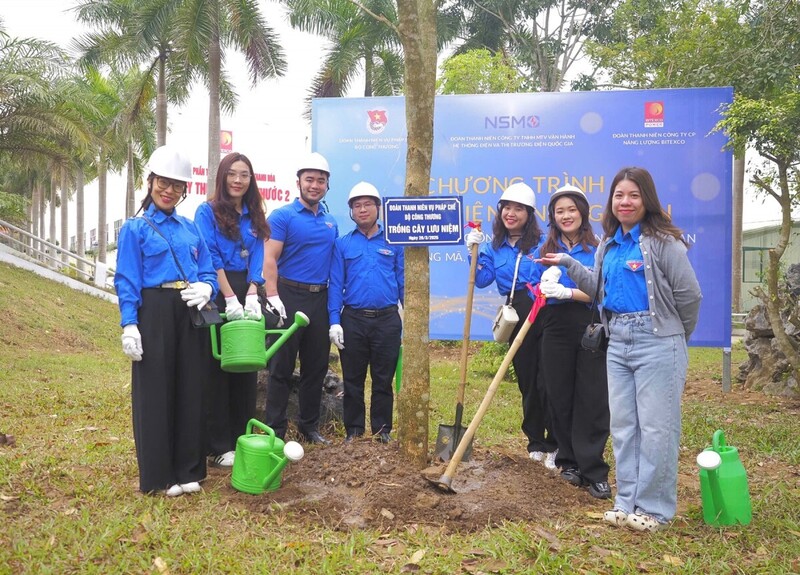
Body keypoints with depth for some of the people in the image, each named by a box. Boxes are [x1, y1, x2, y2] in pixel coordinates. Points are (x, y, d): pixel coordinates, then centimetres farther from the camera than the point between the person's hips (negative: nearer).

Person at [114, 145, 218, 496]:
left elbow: (208, 270, 14)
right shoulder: (135, 229, 1)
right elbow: (126, 281, -5)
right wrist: (129, 326, -15)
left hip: (191, 314, 5)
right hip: (155, 314, -5)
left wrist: (206, 287, -9)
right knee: (156, 392, 1)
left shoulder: (190, 227, 14)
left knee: (190, 389, 9)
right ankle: (158, 475, 14)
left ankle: (188, 469, 22)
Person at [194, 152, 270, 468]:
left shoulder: (254, 217, 13)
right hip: (218, 295, -5)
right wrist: (230, 297, -17)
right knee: (217, 369, 0)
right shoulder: (207, 212, -2)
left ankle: (243, 439, 20)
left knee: (247, 367, 9)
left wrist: (251, 296, -10)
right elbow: (211, 259, -10)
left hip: (246, 294, 5)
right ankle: (218, 446, 8)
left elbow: (256, 260, 5)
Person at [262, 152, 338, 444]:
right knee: (281, 367, -1)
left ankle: (310, 426, 24)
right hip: (289, 296, -6)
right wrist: (273, 297, -22)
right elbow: (269, 259, -12)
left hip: (320, 299, 6)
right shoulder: (283, 216, -4)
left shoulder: (331, 222, 13)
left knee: (316, 366, 12)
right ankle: (275, 430, 8)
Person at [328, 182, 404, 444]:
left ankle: (382, 428, 20)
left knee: (384, 379, 8)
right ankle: (354, 428, 22)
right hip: (353, 320, 0)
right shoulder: (342, 244, 6)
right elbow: (335, 285, 3)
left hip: (387, 320, 0)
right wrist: (335, 322, -6)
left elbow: (404, 282, 7)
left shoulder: (393, 242, 6)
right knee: (353, 379, 9)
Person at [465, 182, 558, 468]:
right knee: (527, 381, 12)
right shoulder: (494, 246, 10)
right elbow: (482, 280, 4)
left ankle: (554, 445, 7)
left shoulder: (542, 241, -3)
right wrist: (476, 252, -5)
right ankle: (535, 442, 24)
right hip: (516, 318, 5)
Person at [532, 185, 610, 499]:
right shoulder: (545, 249, 9)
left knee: (593, 400, -3)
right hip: (556, 330, 3)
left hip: (591, 329, -2)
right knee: (560, 397, 8)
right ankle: (569, 460, 24)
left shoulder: (597, 249, 1)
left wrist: (569, 292, -18)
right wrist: (546, 285, -13)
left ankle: (594, 471, 4)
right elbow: (537, 293, 9)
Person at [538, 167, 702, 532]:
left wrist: (675, 335, 5)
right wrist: (568, 264, 9)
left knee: (656, 427, -1)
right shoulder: (608, 245, 13)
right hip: (618, 343, 7)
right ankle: (628, 502, 24)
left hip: (656, 343, -7)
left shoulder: (663, 241, -9)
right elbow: (600, 290, 17)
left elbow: (689, 295, -7)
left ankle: (655, 508, 12)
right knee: (623, 426, 12)